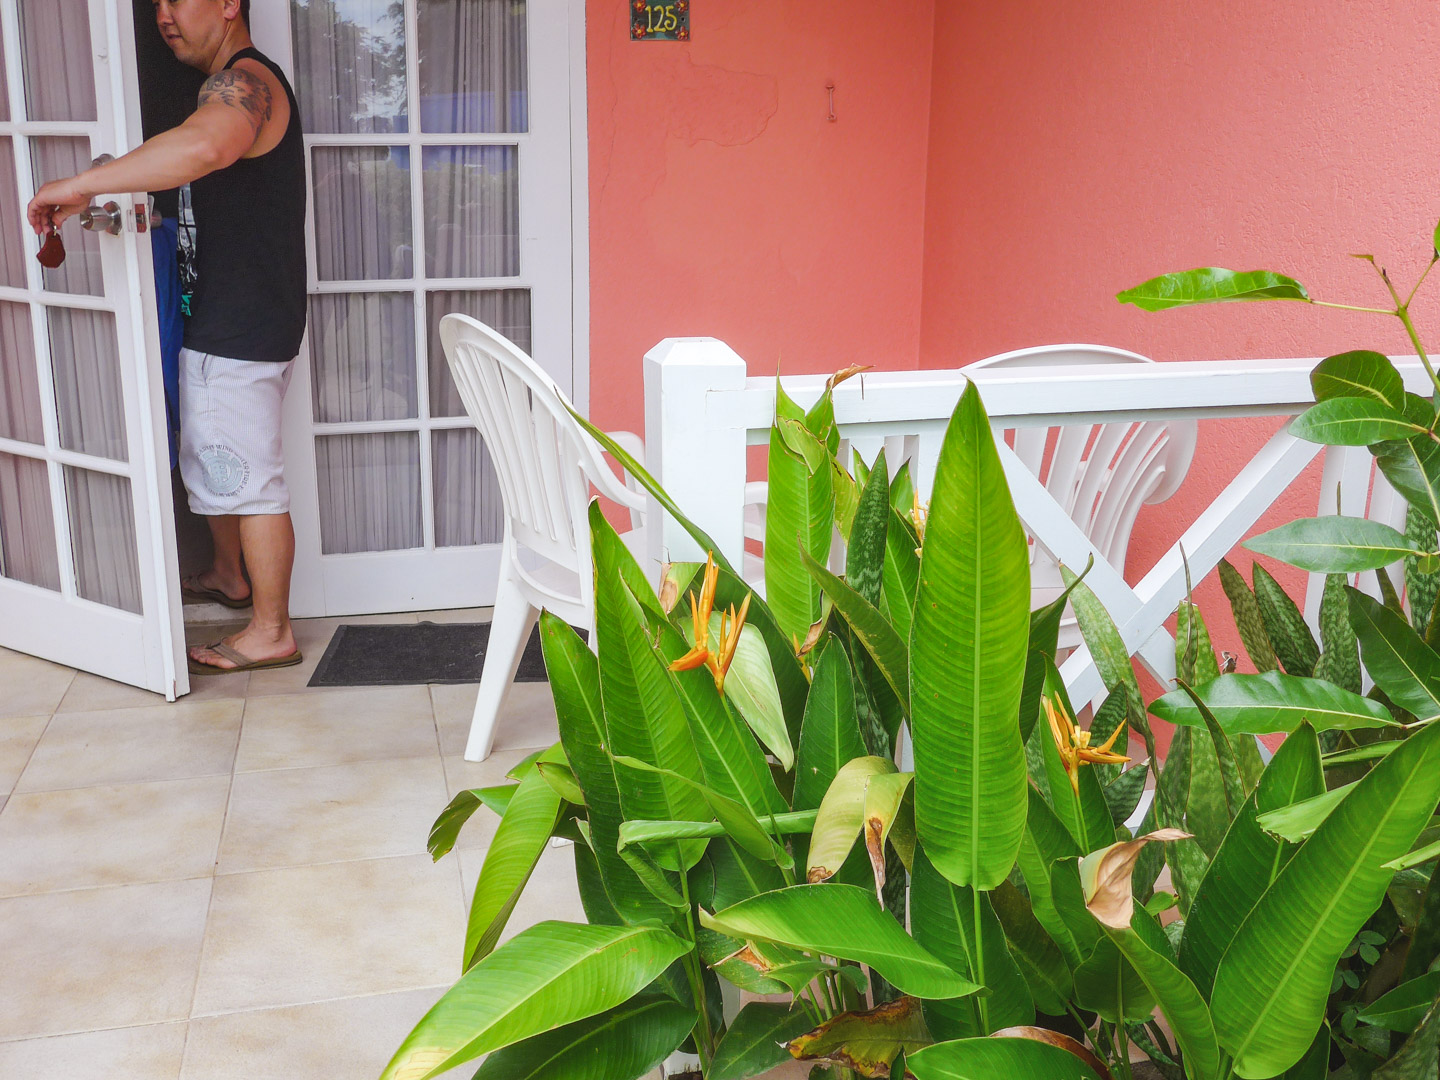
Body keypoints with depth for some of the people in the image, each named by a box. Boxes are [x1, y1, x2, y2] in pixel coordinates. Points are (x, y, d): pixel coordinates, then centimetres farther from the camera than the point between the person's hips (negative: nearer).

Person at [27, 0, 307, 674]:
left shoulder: (244, 82, -19)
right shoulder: (235, 86, 17)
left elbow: (203, 147, -42)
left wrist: (82, 185, -39)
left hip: (239, 332, -11)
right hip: (227, 322, 11)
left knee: (246, 479, -3)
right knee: (211, 460, 24)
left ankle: (270, 632, 7)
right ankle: (229, 574, 43)